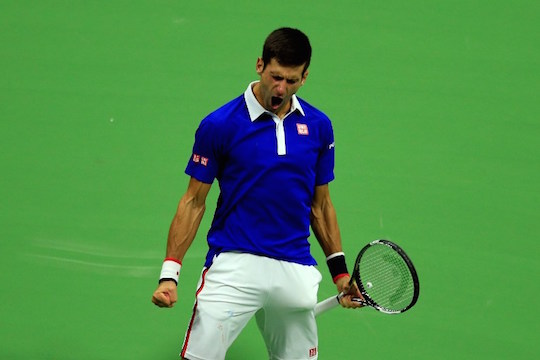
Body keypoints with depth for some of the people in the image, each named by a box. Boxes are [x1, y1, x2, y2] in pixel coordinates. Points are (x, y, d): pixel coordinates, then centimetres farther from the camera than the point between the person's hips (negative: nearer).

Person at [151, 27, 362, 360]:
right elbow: (194, 201, 0)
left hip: (296, 270, 4)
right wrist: (170, 273, -6)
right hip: (233, 264, -4)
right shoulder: (219, 125, -4)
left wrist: (340, 270, 12)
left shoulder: (318, 126, 7)